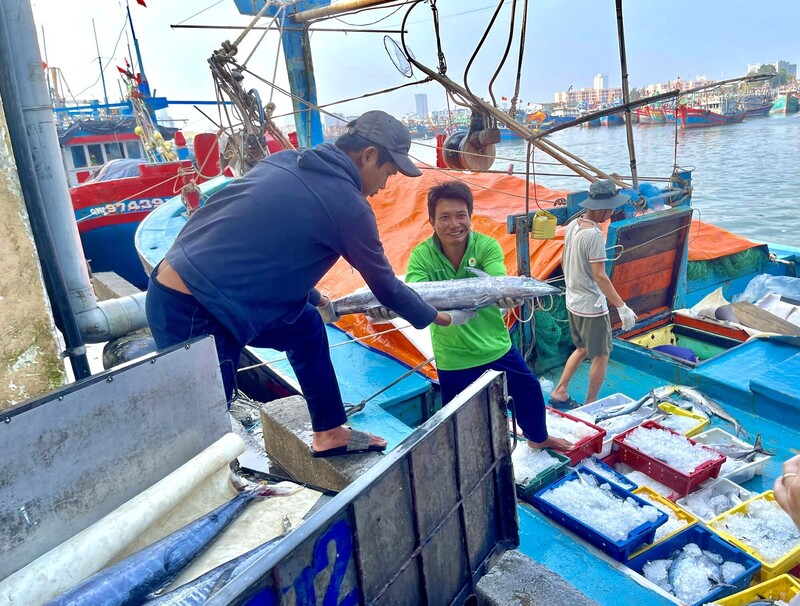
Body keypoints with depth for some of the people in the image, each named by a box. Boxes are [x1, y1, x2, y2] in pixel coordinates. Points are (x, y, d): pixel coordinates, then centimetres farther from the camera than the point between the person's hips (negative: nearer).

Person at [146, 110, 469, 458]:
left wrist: (315, 299, 36)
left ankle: (329, 433, 31)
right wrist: (438, 317, 18)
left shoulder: (284, 161, 10)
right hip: (191, 312, -9)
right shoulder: (348, 204, -12)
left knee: (306, 325, 19)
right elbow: (385, 286, 0)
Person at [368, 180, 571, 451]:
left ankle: (538, 437, 51)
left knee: (529, 391, 20)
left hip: (497, 346, 2)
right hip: (453, 358, -2)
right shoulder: (421, 255, -14)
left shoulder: (487, 246, -14)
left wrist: (508, 296, -53)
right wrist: (387, 307, -49)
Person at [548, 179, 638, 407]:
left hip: (573, 301, 9)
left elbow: (564, 262, 14)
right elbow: (600, 277, -25)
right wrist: (622, 307, -22)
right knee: (601, 355, 8)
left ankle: (559, 393, 26)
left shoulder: (573, 225, 2)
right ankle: (590, 404, 20)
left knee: (582, 349, 23)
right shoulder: (594, 235, -23)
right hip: (592, 306, -9)